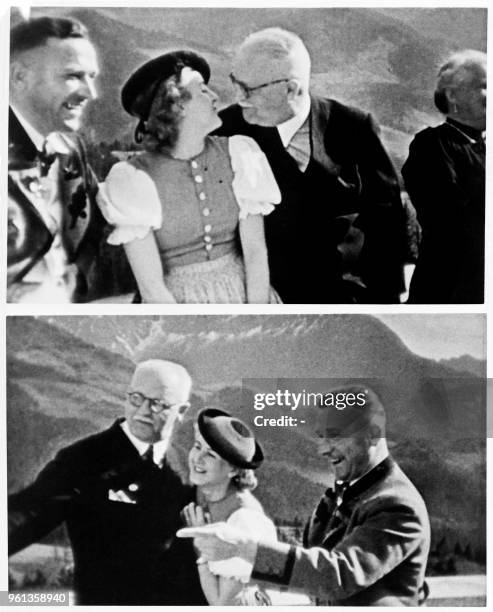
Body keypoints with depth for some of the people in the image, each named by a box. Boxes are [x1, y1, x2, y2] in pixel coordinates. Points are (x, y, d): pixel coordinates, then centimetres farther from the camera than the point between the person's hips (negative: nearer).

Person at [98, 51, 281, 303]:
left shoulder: (236, 154, -1)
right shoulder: (135, 180, -9)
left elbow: (255, 252, -4)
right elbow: (151, 285, -11)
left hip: (244, 292, 2)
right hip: (176, 302, -2)